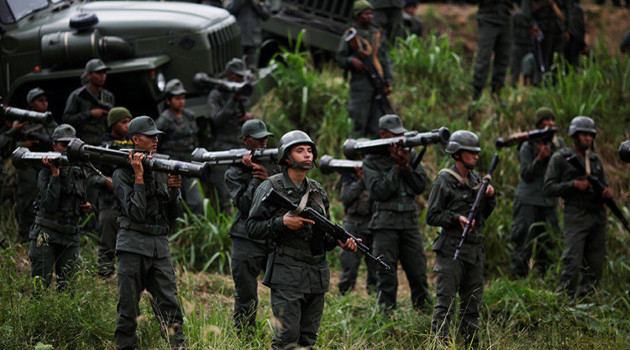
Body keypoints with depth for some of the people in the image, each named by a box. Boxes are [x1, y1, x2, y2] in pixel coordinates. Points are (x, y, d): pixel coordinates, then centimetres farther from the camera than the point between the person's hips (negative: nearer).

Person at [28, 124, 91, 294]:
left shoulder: (79, 172, 12)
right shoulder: (46, 173, -6)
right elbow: (49, 205, -19)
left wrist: (85, 208, 3)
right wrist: (55, 174, -19)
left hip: (70, 237, 5)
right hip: (46, 236, -5)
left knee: (68, 288, 3)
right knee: (40, 285, -8)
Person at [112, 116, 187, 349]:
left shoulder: (162, 169, 14)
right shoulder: (123, 172, -4)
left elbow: (176, 213, 13)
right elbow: (136, 213, -15)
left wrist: (174, 190, -5)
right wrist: (139, 177, -16)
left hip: (160, 246, 5)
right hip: (133, 244, -4)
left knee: (169, 304, -1)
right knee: (128, 306, 0)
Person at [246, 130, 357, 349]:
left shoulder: (318, 191, 15)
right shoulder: (271, 188, -3)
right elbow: (253, 228, -6)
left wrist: (340, 241, 0)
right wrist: (283, 222, -19)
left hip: (317, 276, 6)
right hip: (287, 276, -6)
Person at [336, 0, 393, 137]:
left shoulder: (377, 34, 15)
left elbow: (385, 59, 16)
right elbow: (339, 59, 1)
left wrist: (388, 80, 6)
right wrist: (352, 61, -20)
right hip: (360, 84, -4)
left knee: (375, 124, 3)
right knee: (360, 122, -6)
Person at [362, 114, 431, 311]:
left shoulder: (410, 155, 11)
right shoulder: (371, 161, 0)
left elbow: (421, 186, 6)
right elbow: (379, 192, -10)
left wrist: (406, 166, -8)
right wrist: (396, 167, -11)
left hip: (410, 221, 3)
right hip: (385, 223, -3)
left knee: (418, 272, 3)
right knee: (386, 275, -3)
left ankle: (425, 314, 12)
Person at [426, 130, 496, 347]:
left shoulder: (475, 179, 14)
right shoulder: (444, 180, -7)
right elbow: (432, 217, -8)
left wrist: (489, 197, 3)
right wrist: (457, 218, -20)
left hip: (474, 249, 7)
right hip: (451, 250, -7)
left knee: (472, 304, 11)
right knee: (446, 303, -8)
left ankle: (471, 346, 17)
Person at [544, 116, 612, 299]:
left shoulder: (595, 160, 17)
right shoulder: (560, 158, 1)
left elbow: (603, 185, 23)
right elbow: (549, 188, -4)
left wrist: (607, 192, -2)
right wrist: (574, 185, -15)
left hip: (598, 217, 6)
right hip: (576, 217, -6)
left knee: (595, 268, 5)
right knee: (572, 265, -15)